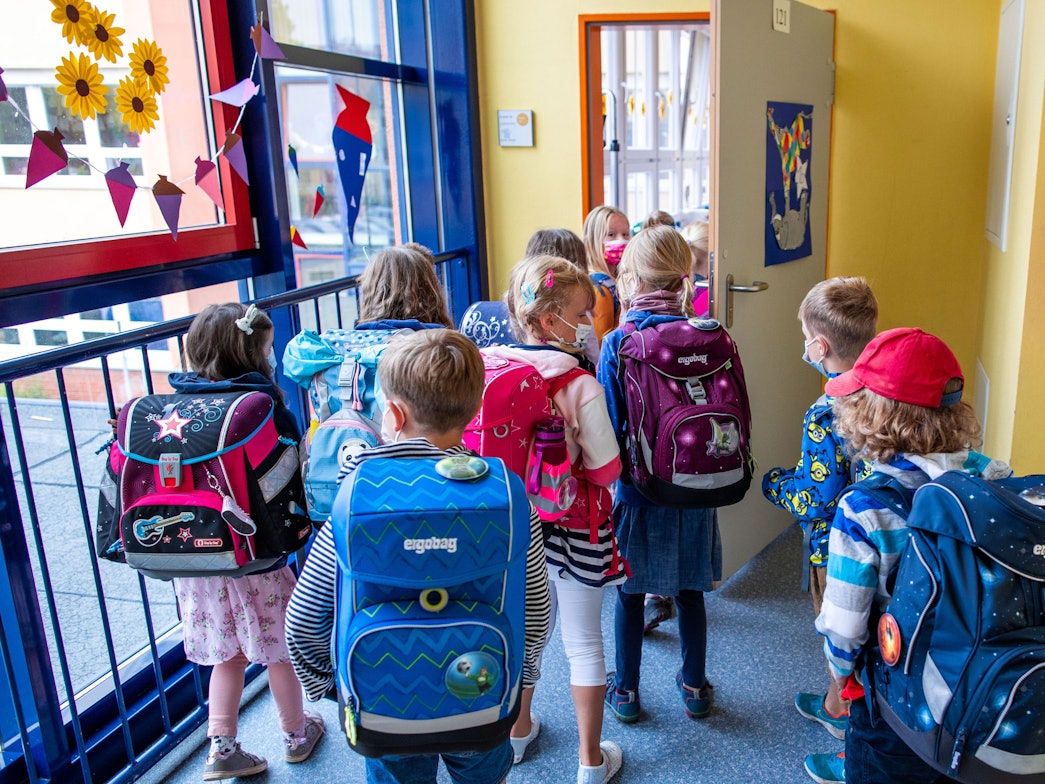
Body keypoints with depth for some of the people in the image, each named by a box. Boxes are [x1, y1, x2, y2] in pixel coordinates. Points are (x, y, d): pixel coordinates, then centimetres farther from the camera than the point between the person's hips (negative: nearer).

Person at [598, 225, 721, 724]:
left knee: (630, 592, 14)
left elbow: (609, 425, -12)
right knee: (689, 590, 19)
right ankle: (694, 686, 34)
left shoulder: (617, 342, -15)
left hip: (637, 488, -2)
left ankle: (625, 690, 29)